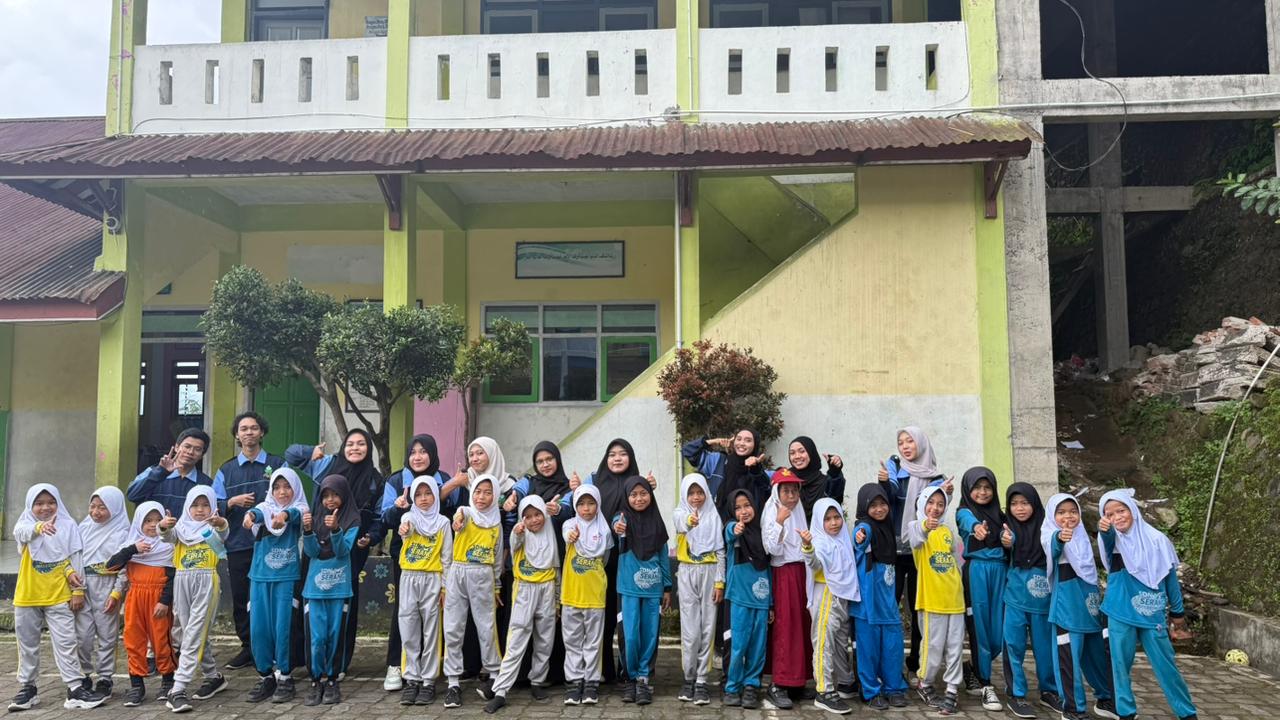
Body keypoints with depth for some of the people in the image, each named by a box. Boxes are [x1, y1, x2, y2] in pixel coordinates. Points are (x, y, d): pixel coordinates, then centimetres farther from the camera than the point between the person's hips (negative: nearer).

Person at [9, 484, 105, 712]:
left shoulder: (68, 526, 0)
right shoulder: (26, 525, 1)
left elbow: (75, 560, 0)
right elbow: (20, 532, -25)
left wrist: (78, 590, -4)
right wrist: (39, 527, -48)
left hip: (59, 597, -2)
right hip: (27, 597, 2)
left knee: (65, 643, -2)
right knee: (27, 644, 13)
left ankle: (75, 688, -1)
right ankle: (27, 687, 27)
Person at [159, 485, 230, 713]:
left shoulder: (213, 528, 3)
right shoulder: (182, 527, 13)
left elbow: (223, 533, -21)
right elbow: (168, 537, -8)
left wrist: (220, 523, -45)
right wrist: (164, 527, -32)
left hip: (205, 582, -5)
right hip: (182, 581, 5)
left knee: (193, 634, -9)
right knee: (194, 633, 13)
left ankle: (178, 689, -10)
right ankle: (213, 677, 28)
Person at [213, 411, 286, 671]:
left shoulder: (278, 465, 5)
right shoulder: (226, 470, 12)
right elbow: (215, 507, 7)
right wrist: (233, 502, -11)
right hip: (238, 545, 3)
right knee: (240, 599, 7)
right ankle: (248, 648, 20)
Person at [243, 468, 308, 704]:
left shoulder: (299, 509, 2)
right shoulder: (265, 507, 7)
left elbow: (295, 514, -22)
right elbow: (258, 512, -17)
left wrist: (284, 515, -46)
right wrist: (250, 515, -42)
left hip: (286, 576, -3)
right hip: (260, 575, 3)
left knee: (282, 627, -3)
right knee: (258, 627, 4)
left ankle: (284, 676, 10)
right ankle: (265, 676, 18)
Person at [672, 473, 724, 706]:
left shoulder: (714, 515, 5)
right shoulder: (680, 512, 0)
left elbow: (720, 550, 4)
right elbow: (680, 521, -28)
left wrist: (720, 581, -4)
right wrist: (689, 520, -52)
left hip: (709, 572, 1)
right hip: (687, 573, -1)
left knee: (707, 628, 2)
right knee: (690, 630, -1)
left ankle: (701, 680, 9)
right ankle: (689, 678, 13)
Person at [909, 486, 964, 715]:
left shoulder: (947, 530, 12)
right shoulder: (916, 526, -7)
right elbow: (916, 539, -33)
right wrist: (925, 527, -55)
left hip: (954, 597, 5)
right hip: (931, 598, -5)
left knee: (955, 646, 7)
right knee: (934, 646, 1)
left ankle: (952, 691, 15)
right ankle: (925, 685, 20)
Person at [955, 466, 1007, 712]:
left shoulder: (999, 513, 16)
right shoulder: (964, 513, 1)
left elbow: (1009, 536, -1)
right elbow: (971, 523, -24)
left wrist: (1010, 540, -26)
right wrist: (977, 528, -48)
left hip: (1000, 571, 4)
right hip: (977, 571, -4)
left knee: (999, 627, 4)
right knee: (980, 625, -3)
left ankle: (977, 666, 32)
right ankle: (986, 686, 7)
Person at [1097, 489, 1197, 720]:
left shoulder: (1155, 539, -3)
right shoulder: (1112, 540, -4)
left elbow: (1170, 576, 5)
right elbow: (1107, 542, -30)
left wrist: (1177, 612, 11)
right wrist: (1103, 531, -54)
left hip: (1151, 613, -1)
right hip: (1120, 613, 1)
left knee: (1165, 664, 5)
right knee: (1120, 663, 6)